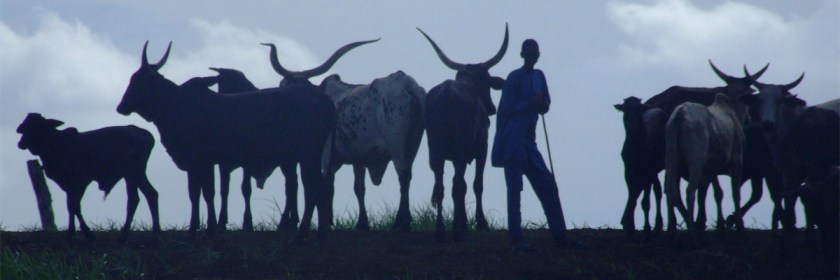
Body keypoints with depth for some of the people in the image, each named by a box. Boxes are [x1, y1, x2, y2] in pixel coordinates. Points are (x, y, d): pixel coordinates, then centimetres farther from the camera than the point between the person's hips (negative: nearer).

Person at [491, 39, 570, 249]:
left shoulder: (539, 76, 13)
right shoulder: (515, 78, -7)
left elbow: (545, 106, 16)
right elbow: (506, 108, -11)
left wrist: (541, 103, -7)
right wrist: (530, 104, -21)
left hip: (528, 141, 7)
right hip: (512, 142, -7)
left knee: (547, 185, 5)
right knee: (514, 188, -7)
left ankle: (560, 236, 7)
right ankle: (516, 238, -7)